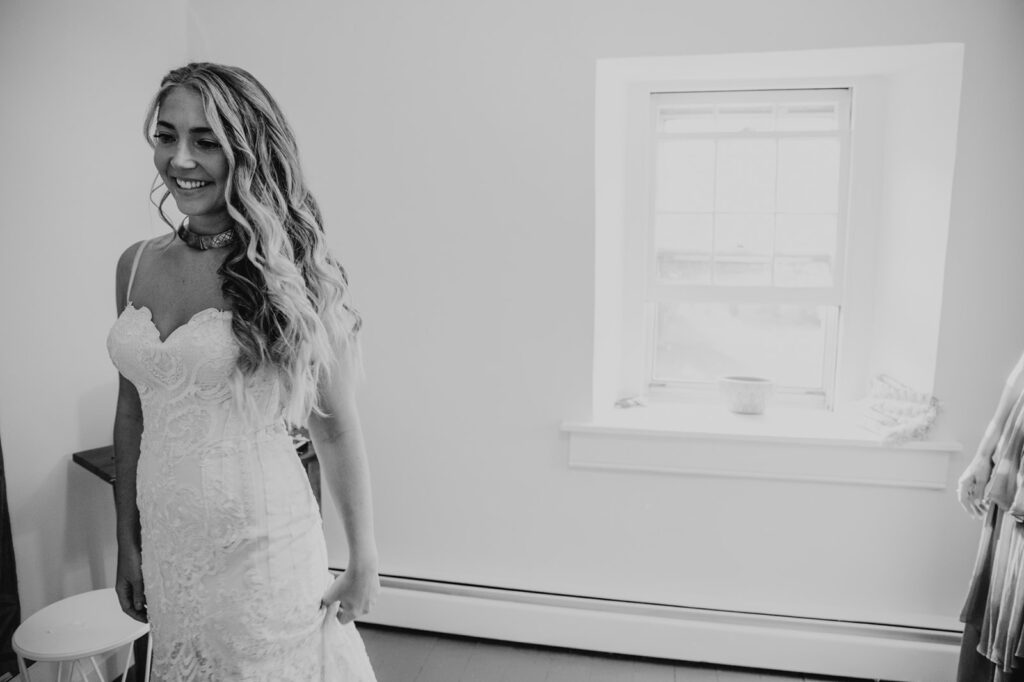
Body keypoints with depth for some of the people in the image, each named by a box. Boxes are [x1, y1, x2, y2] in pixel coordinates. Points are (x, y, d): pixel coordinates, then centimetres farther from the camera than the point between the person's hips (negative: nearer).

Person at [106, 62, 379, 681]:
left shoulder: (287, 271, -13)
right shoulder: (136, 265, 2)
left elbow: (337, 430, -10)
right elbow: (132, 412, 9)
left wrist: (364, 561, -6)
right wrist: (128, 544, 13)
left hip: (262, 542, -5)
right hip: (165, 542, 5)